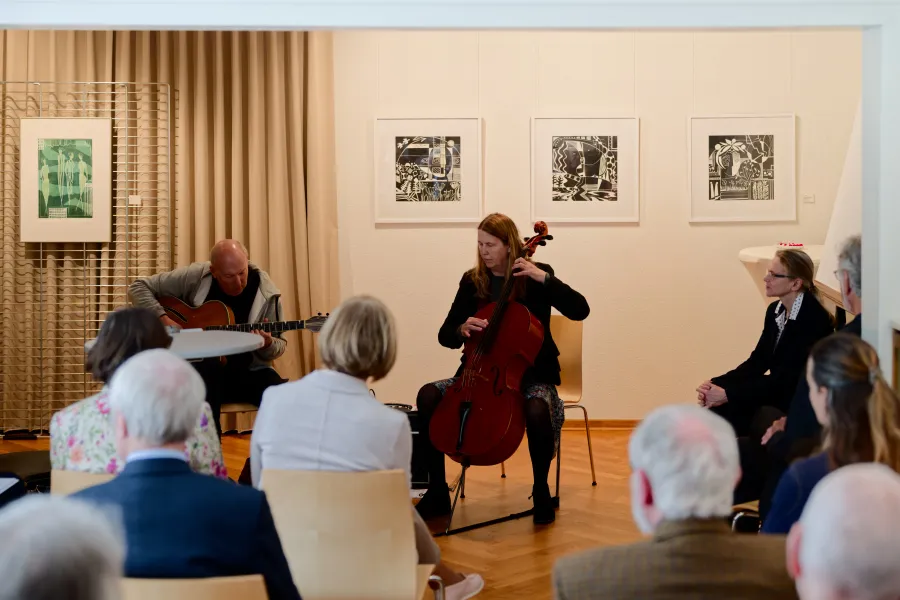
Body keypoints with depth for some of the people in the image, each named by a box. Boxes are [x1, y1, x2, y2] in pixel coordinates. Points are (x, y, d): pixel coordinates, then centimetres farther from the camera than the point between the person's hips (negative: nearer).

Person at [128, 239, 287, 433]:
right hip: (199, 367, -1)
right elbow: (139, 287, -1)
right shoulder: (194, 277, -7)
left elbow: (279, 344, 3)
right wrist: (163, 319, -17)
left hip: (248, 371, 1)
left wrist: (268, 345, -22)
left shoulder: (266, 292, -6)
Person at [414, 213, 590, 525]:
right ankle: (438, 491, -9)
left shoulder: (536, 277, -4)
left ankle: (541, 491, -11)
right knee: (428, 396, -20)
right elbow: (445, 335, 5)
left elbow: (580, 310, -16)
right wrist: (462, 329, -18)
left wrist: (544, 278, -25)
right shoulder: (472, 281, 4)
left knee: (538, 409, -37)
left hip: (529, 374, -3)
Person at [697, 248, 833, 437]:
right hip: (775, 395, 7)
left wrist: (728, 394, -25)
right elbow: (758, 361, 7)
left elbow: (786, 379, -23)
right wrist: (717, 384, -10)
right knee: (711, 413, -14)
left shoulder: (813, 318, -20)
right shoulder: (775, 310, 6)